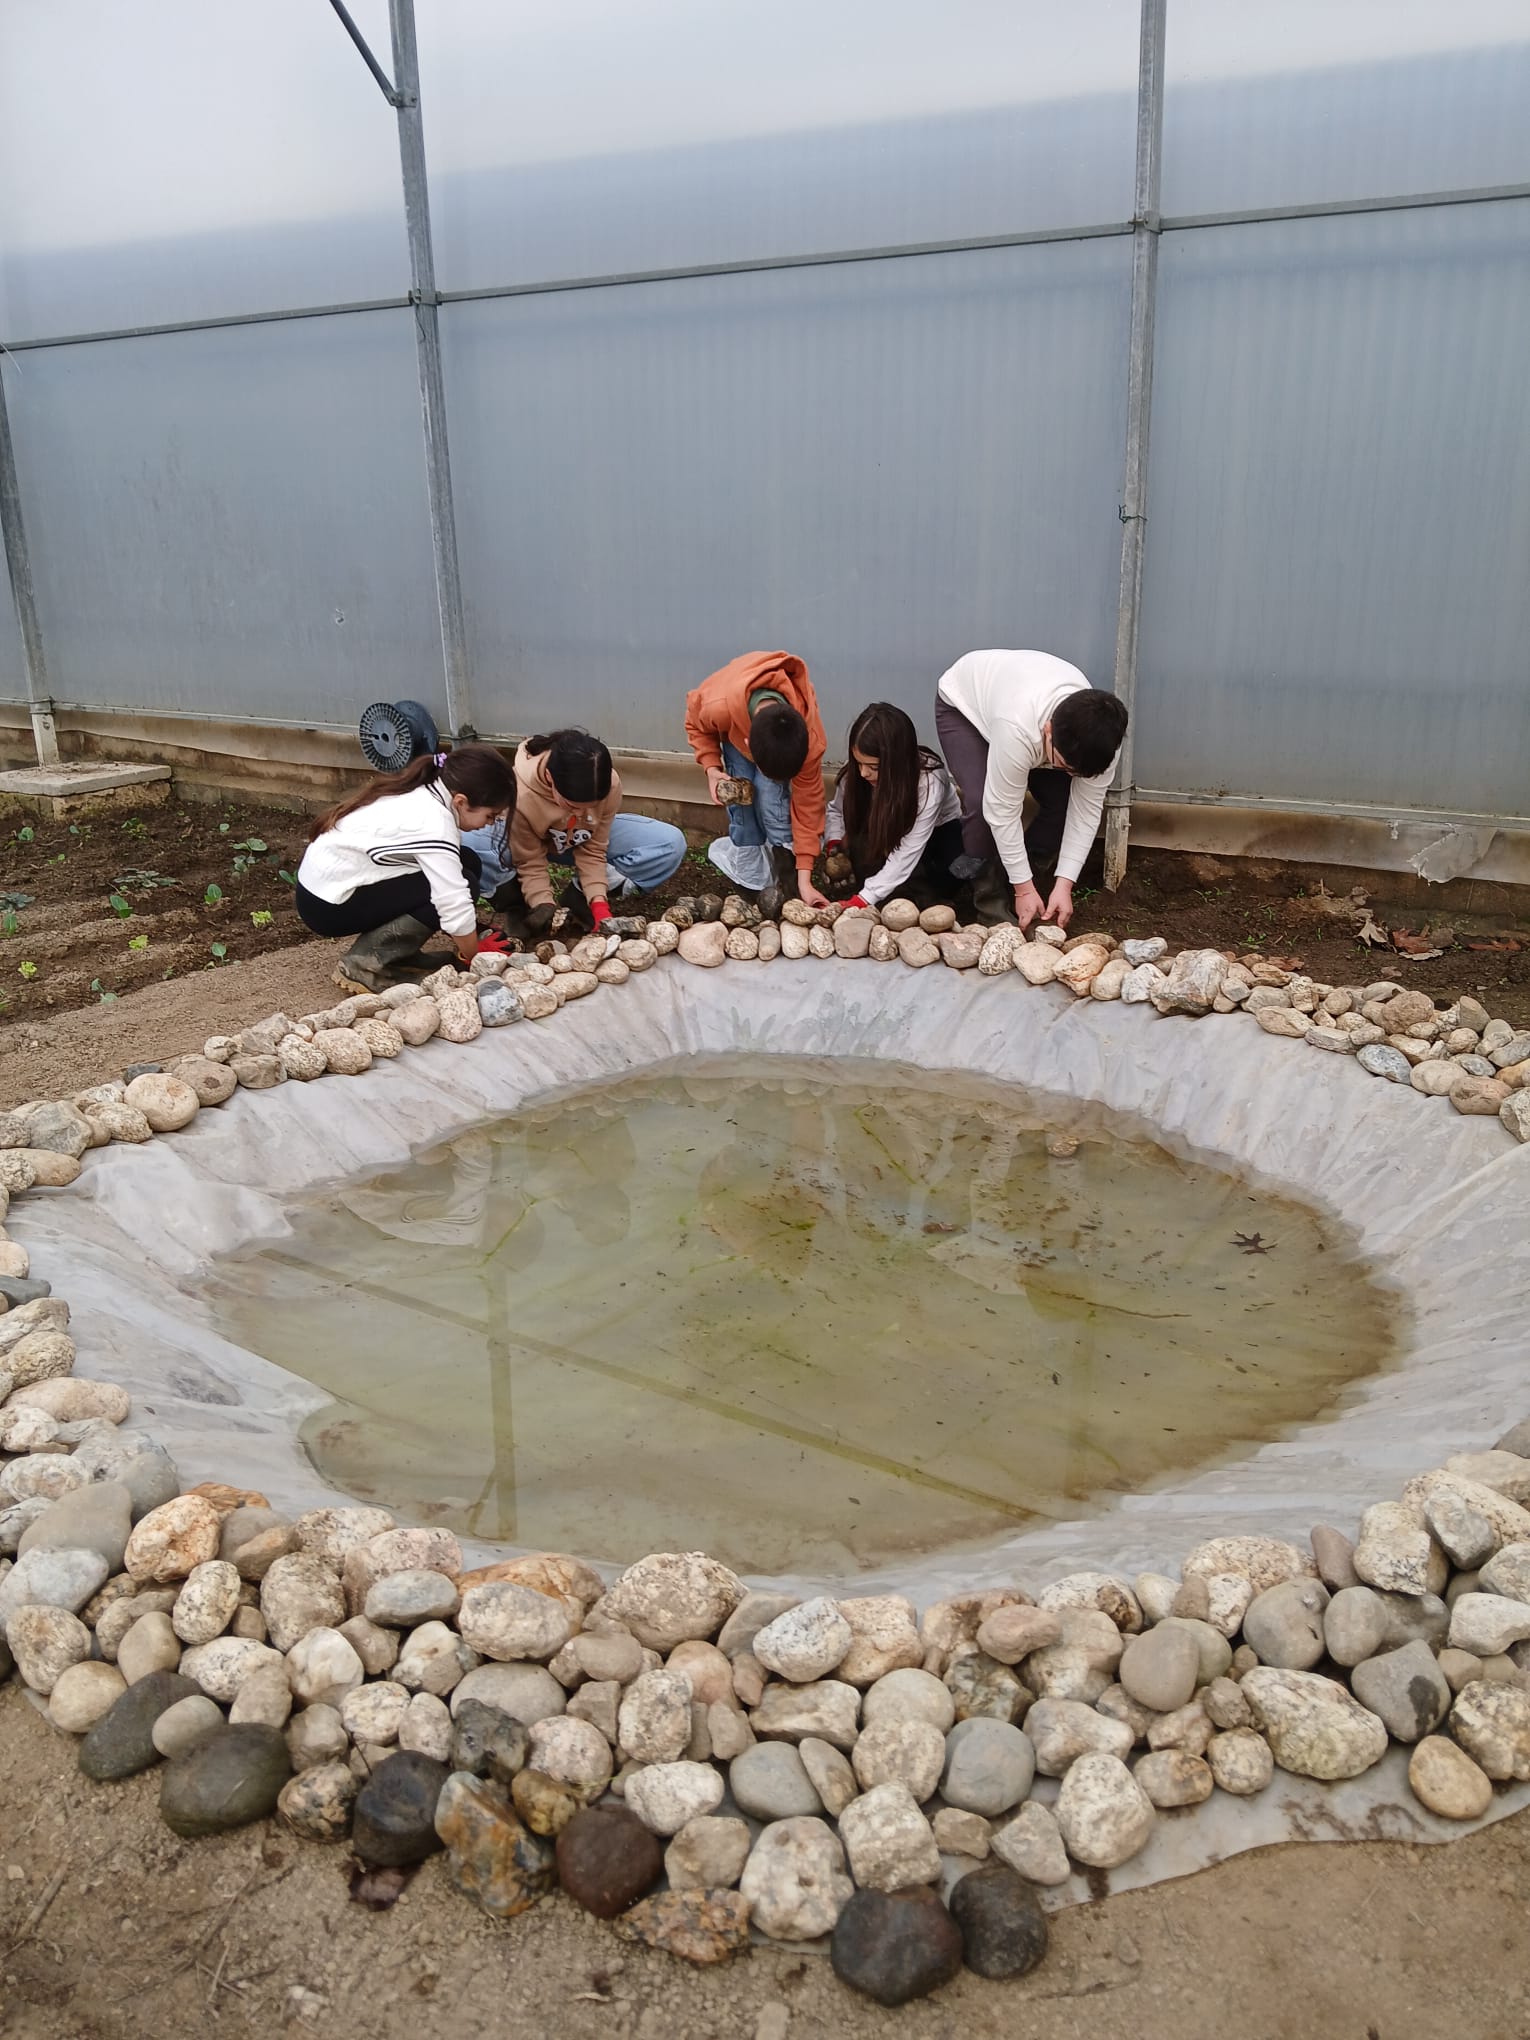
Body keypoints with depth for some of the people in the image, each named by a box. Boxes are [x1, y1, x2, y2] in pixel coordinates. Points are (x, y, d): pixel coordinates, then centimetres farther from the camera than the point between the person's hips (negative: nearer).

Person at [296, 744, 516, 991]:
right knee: (463, 883, -17)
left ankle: (397, 953, 8)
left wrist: (470, 940, 5)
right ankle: (364, 962, -11)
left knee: (465, 864, 4)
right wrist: (476, 960, -9)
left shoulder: (421, 794, 1)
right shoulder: (434, 823, -26)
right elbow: (455, 905, -25)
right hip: (328, 905, -9)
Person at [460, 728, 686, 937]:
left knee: (672, 844, -21)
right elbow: (530, 861, -24)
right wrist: (542, 904, -39)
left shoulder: (610, 785, -31)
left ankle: (580, 894, -16)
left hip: (584, 838, 3)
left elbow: (592, 851, -20)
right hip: (529, 841, -3)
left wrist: (598, 901, -32)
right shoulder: (520, 794, -37)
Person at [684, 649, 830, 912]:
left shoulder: (809, 735, -41)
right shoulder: (717, 706, -44)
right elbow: (696, 724, -15)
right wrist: (712, 767, -29)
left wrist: (804, 879, -27)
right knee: (741, 804, -14)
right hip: (735, 729, 1)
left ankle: (785, 867, -7)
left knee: (773, 796, -22)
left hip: (788, 732, -1)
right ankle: (755, 885, 0)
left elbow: (807, 802, -29)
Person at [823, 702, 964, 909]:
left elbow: (905, 856, -39)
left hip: (938, 832, -3)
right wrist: (834, 846, -24)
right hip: (888, 835, 3)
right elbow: (836, 810, -3)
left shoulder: (929, 781, -36)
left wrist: (862, 901, -45)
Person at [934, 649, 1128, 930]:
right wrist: (1023, 888, -31)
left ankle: (1038, 880, 10)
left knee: (1061, 799, -11)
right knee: (981, 802, -26)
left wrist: (1064, 884, -26)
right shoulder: (1017, 729, -47)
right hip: (963, 702, -5)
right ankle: (989, 899, -9)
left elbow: (1086, 810, -21)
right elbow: (1003, 811, -38)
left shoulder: (1097, 738, -31)